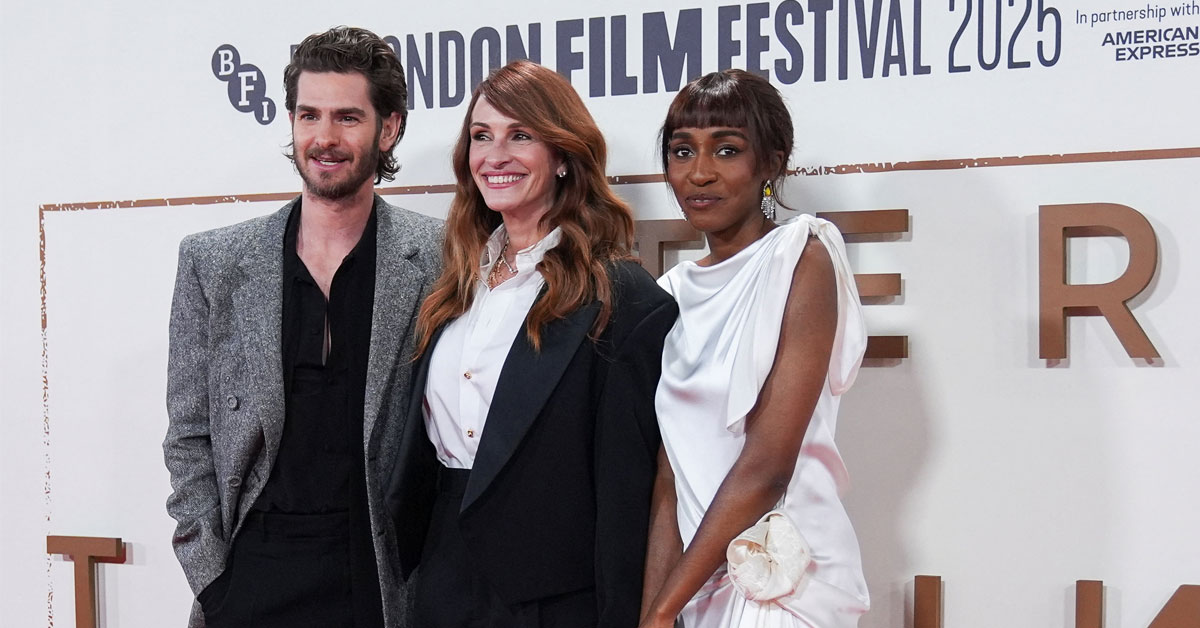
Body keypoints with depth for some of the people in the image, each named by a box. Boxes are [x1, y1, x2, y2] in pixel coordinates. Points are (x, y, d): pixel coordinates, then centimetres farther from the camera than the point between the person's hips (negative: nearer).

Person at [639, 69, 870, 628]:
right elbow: (669, 479, 5)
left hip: (782, 581, -6)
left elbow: (766, 466, -16)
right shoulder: (675, 293, 9)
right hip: (704, 581, 6)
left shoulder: (802, 259, -10)